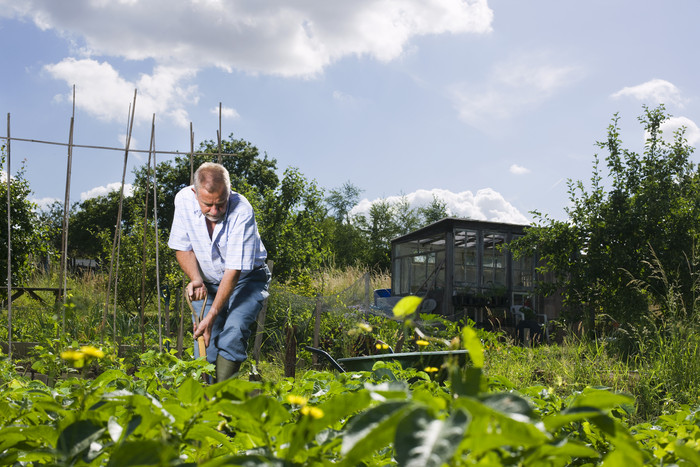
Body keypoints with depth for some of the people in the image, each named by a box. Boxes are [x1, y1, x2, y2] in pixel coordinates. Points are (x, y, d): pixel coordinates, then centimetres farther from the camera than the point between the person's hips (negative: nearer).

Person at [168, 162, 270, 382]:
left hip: (246, 279, -4)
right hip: (208, 283, 4)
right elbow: (182, 247, -1)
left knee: (233, 333, -26)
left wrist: (211, 317, -30)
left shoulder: (242, 211, -29)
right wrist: (196, 279, -19)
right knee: (204, 347, -7)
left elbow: (234, 270, -28)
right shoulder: (184, 199, -16)